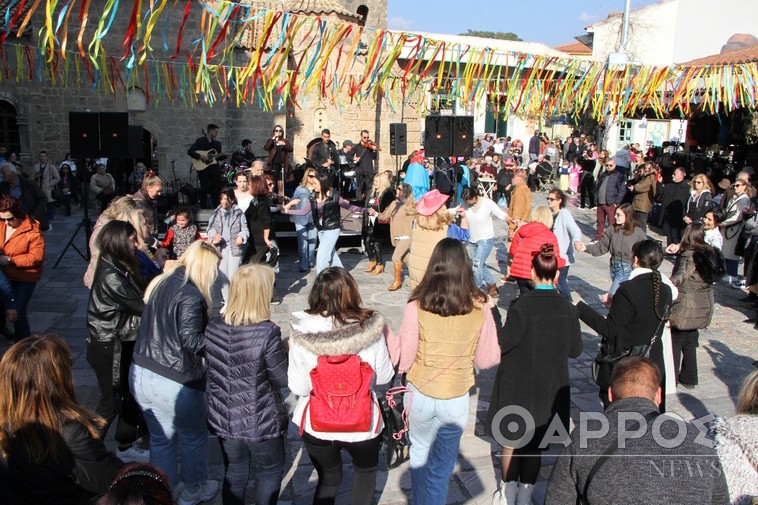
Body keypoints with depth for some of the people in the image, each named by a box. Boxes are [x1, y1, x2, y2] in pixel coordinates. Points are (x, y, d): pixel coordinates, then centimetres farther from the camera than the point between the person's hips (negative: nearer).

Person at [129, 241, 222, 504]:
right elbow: (191, 341, -23)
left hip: (140, 374, 7)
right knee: (194, 437, 18)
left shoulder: (160, 283, 6)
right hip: (173, 383, -7)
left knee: (161, 438, 22)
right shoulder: (191, 295, -20)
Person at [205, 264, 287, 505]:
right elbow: (283, 379, -15)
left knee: (234, 474, 24)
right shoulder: (267, 332, -24)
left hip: (224, 419, 5)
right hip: (261, 422, -4)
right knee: (270, 473, 21)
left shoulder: (212, 328, -8)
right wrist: (285, 351, 1)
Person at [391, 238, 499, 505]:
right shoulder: (480, 307, -13)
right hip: (456, 400, 0)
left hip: (419, 395, 1)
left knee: (419, 452, 27)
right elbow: (487, 360, -3)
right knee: (441, 468, 18)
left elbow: (403, 361, -11)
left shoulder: (416, 306, -17)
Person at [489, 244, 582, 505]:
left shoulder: (521, 307, -22)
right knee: (535, 444, 17)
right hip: (550, 387, 3)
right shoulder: (569, 309, -9)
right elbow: (575, 349, 0)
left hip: (517, 385, -3)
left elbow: (502, 343, -18)